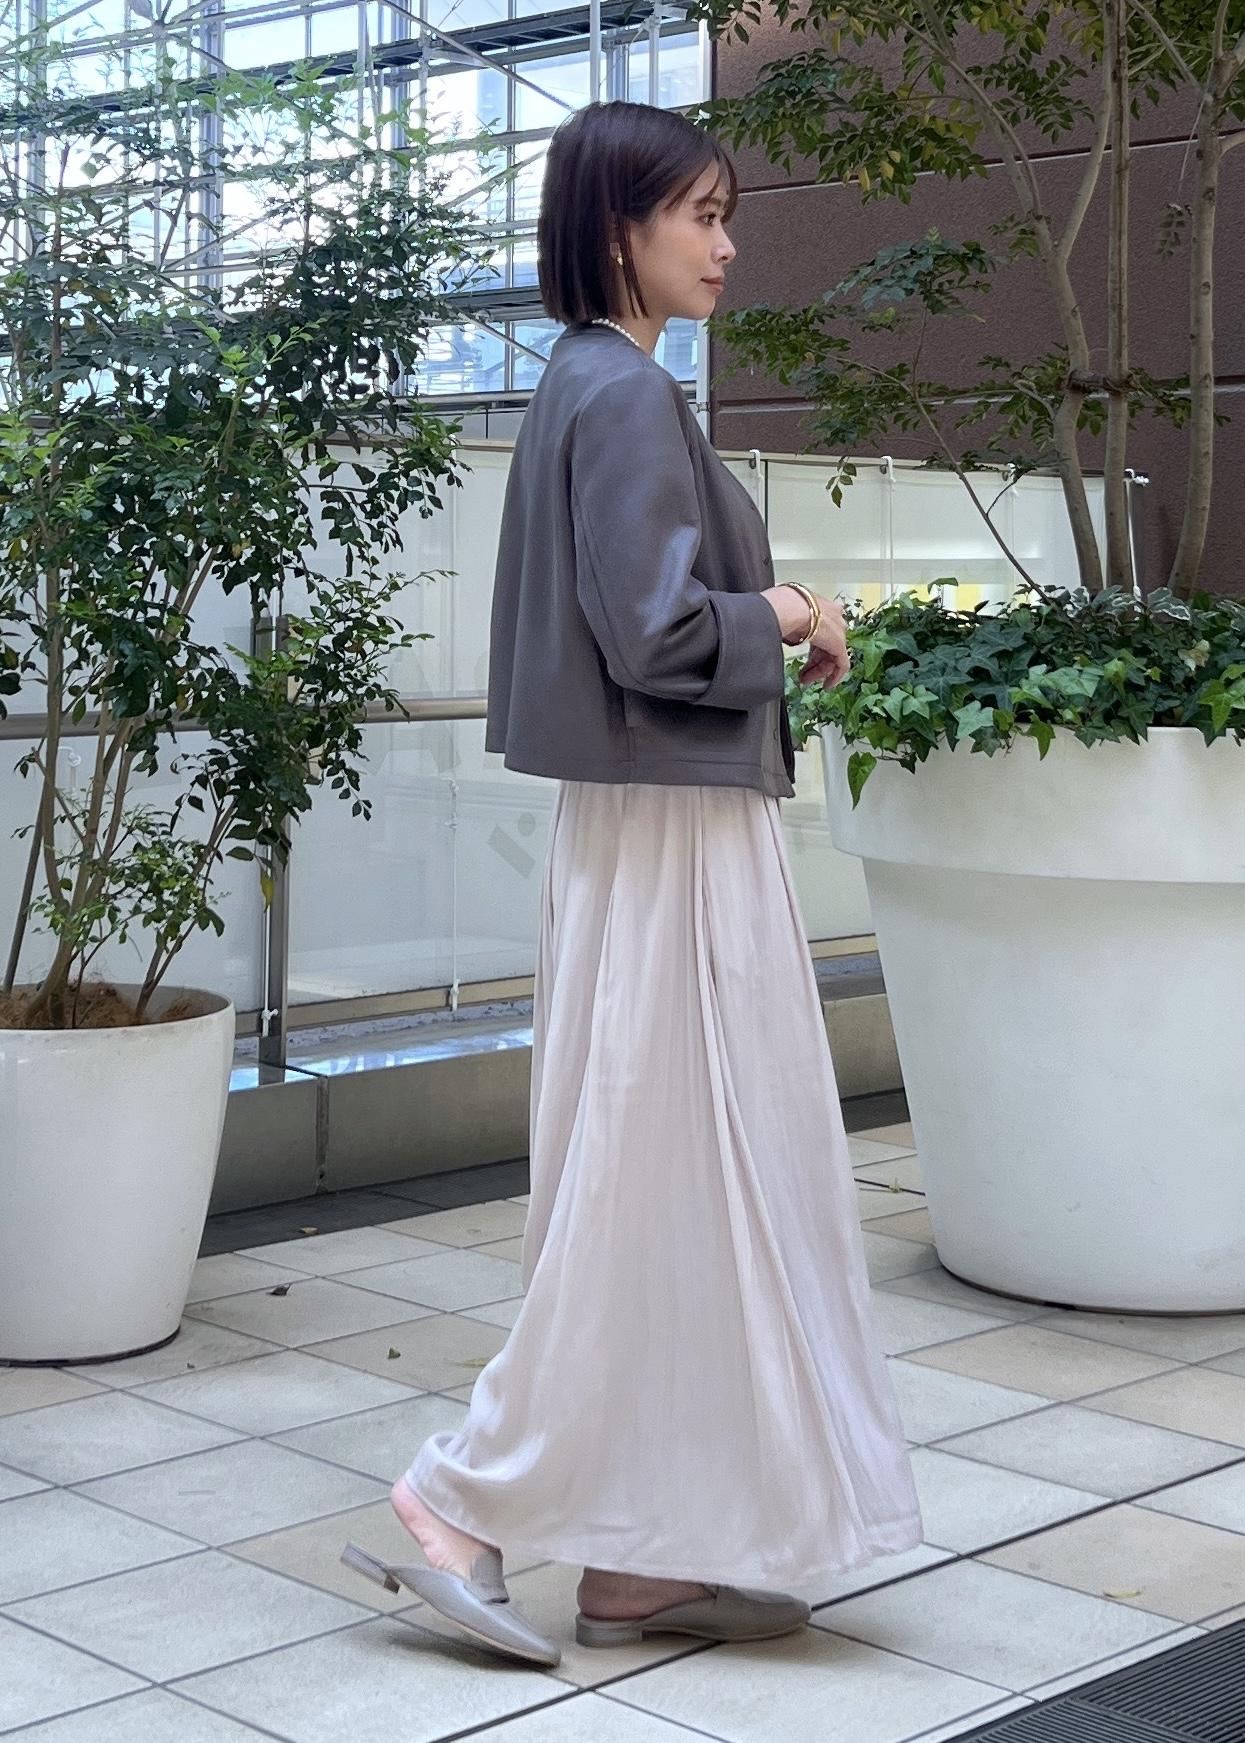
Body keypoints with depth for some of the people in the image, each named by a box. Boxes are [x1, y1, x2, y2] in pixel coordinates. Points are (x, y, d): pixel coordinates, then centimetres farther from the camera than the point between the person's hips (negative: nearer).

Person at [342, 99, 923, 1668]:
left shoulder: (584, 386, 15)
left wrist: (770, 629, 9)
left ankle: (645, 1558, 18)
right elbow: (657, 637, -23)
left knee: (666, 1187, 11)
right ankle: (471, 1495, 4)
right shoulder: (628, 393, -15)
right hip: (672, 834, -10)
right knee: (669, 1182, -3)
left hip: (644, 824, 10)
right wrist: (785, 620, -6)